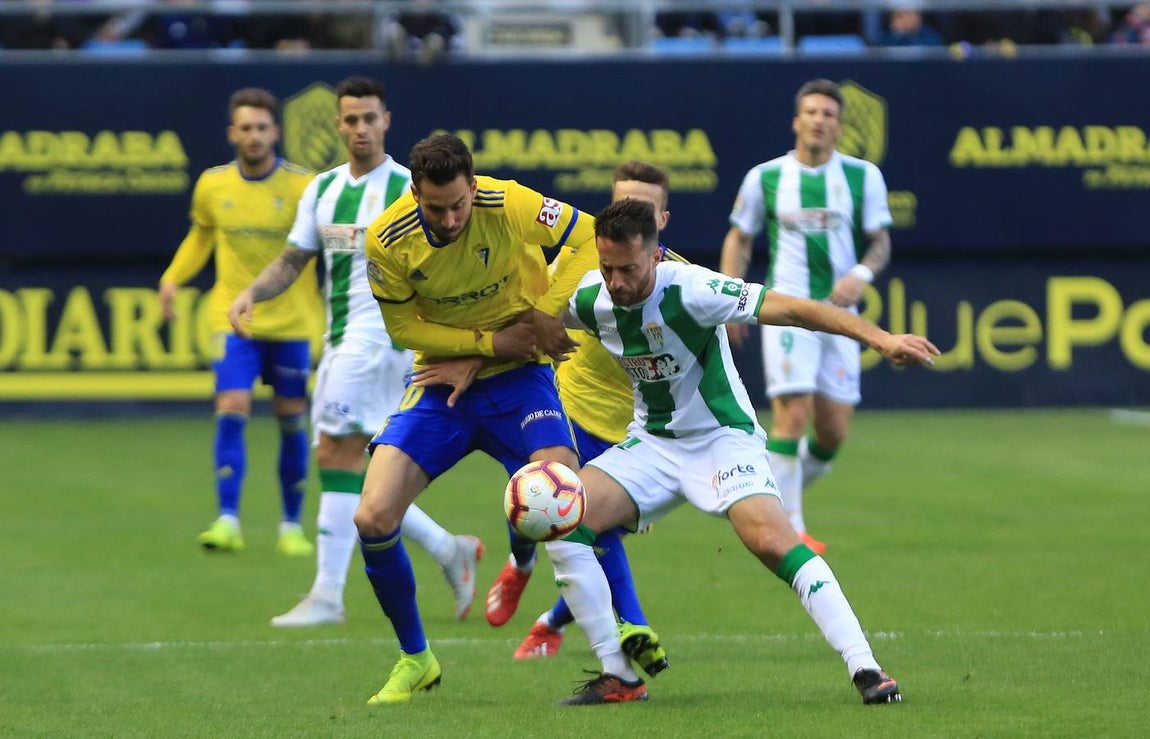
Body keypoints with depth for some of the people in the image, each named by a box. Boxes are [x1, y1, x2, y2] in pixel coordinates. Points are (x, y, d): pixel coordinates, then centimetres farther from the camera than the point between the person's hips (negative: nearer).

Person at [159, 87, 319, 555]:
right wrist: (173, 277, 6)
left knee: (292, 423, 4)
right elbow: (201, 236, 20)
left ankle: (292, 526, 17)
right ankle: (228, 522, -14)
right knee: (231, 411, -14)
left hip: (291, 323, -1)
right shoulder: (212, 186, 1)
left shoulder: (302, 187, -7)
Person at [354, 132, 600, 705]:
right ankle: (415, 659, 9)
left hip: (517, 376, -2)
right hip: (441, 382, 2)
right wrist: (490, 342, -14)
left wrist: (546, 314, -15)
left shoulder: (508, 205, -21)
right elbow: (403, 328, -4)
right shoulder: (388, 240, -17)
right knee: (373, 518, -14)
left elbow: (586, 237, -6)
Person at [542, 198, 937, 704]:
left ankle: (865, 669, -25)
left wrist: (882, 339, -38)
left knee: (770, 539, -30)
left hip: (722, 437, -5)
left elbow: (787, 308, -30)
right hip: (651, 443, 5)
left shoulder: (689, 290, -25)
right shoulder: (589, 300, -7)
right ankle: (617, 677, -5)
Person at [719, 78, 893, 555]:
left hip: (838, 311, 3)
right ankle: (789, 529, -9)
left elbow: (880, 241, 7)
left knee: (834, 431, 2)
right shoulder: (764, 177, 3)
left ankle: (786, 491, 31)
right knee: (792, 413, -16)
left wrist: (862, 274, -14)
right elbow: (739, 238, 13)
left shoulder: (863, 176, 5)